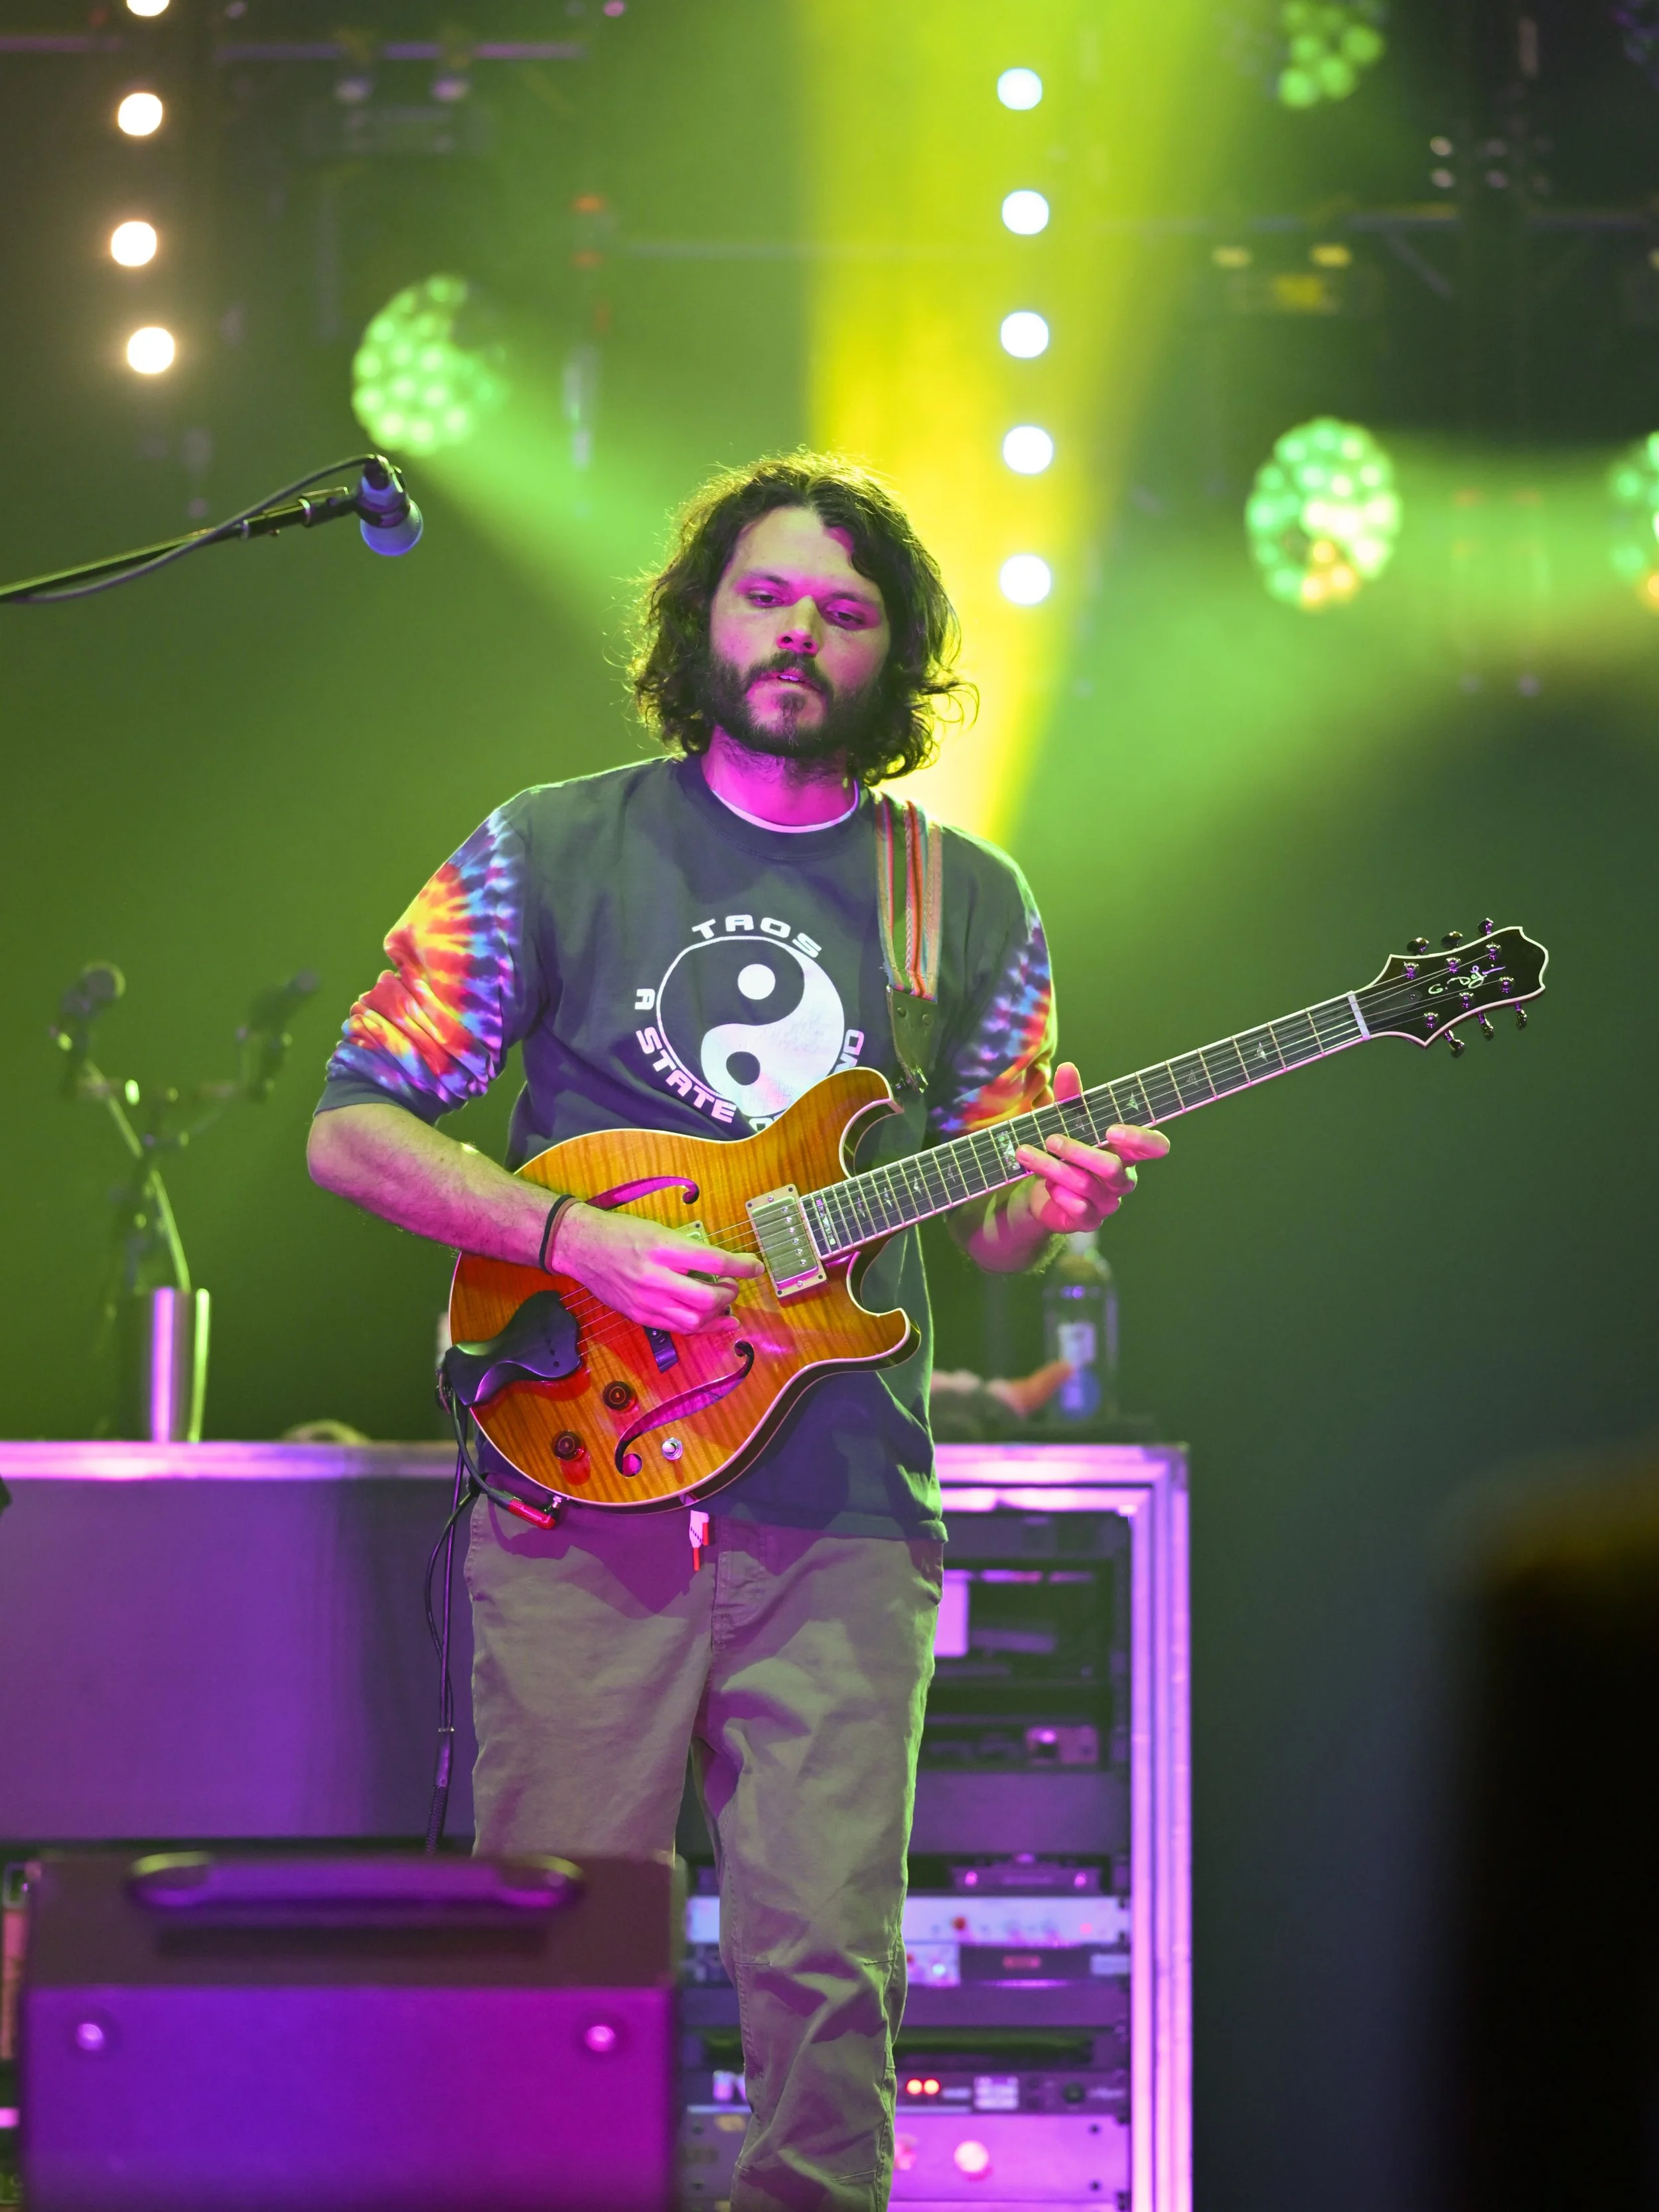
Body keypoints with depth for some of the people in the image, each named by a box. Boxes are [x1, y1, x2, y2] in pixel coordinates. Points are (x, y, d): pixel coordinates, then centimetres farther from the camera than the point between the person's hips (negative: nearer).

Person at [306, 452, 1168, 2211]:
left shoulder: (973, 908, 12)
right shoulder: (551, 855, 5)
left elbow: (979, 1225, 18)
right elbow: (354, 1128, 3)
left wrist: (1043, 1199, -7)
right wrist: (580, 1241, -10)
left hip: (841, 1510, 1)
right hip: (582, 1477, -1)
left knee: (824, 1970, -5)